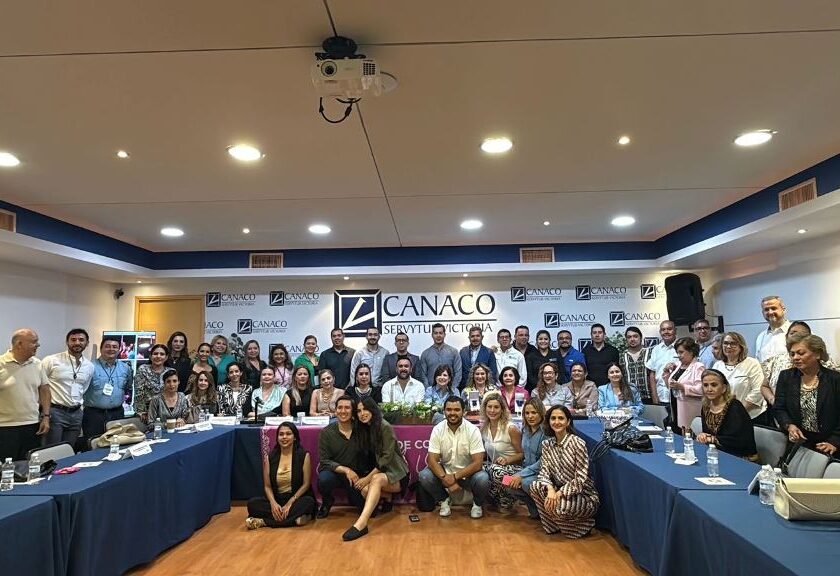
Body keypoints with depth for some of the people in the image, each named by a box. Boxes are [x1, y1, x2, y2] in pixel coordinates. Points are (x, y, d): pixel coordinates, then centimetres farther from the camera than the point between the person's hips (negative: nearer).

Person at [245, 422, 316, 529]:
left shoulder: (303, 455, -3)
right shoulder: (270, 457, 5)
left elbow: (306, 484, -6)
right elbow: (267, 486, 3)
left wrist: (290, 503, -18)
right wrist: (273, 503, -17)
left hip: (297, 499, -2)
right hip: (277, 499, 2)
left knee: (308, 502, -34)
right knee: (252, 503, -21)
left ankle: (264, 521, -26)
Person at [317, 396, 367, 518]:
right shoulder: (326, 432, -6)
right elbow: (324, 461, -9)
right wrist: (346, 470, -22)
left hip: (356, 475, 1)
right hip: (334, 472, -1)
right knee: (324, 479, -35)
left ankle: (353, 497, 20)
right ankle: (327, 502, 2)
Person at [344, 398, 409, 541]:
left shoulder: (385, 427, -15)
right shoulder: (363, 429, 5)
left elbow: (387, 457, -18)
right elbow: (367, 457, 8)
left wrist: (368, 477, -21)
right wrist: (367, 477, -8)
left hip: (396, 474, -5)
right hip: (378, 472, 5)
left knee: (376, 479, -36)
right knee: (365, 489, -27)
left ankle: (361, 524, -46)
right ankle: (387, 498, 2)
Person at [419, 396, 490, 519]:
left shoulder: (472, 430, -16)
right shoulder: (438, 430, -10)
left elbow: (478, 463, -20)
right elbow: (432, 460, -14)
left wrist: (455, 477, -27)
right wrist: (446, 479, -30)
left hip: (468, 472, -2)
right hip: (445, 471, 2)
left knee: (482, 479, -32)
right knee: (424, 476, -25)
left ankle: (477, 503, 4)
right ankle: (444, 500, 6)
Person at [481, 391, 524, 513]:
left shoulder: (511, 428, -15)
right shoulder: (484, 428, 2)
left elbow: (522, 454, -8)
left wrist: (507, 460, -24)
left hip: (513, 467, -5)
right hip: (493, 466, 6)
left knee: (496, 470, -37)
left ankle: (507, 505, -8)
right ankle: (497, 502, 4)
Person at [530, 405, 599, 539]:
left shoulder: (578, 443, -18)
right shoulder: (547, 444, -1)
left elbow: (581, 479, -20)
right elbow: (544, 471, -5)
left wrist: (559, 494, -26)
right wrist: (550, 489, -26)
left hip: (584, 495, -5)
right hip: (559, 491, 5)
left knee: (559, 507, -32)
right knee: (535, 486, -20)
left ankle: (584, 524, 3)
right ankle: (553, 524, 3)